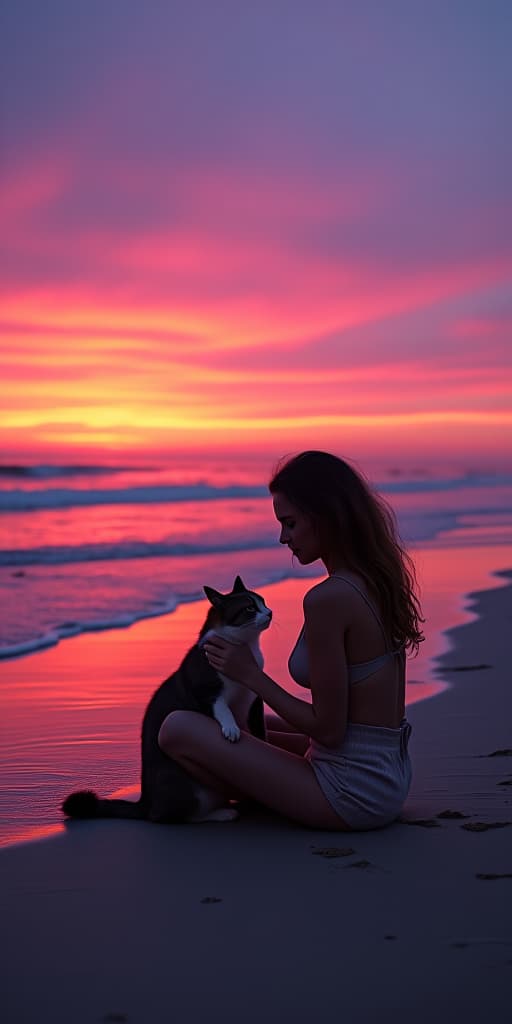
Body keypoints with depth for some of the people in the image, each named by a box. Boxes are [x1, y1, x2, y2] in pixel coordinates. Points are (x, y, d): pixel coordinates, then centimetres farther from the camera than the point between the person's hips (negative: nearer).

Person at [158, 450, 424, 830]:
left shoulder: (328, 598, -24)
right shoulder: (381, 579, 3)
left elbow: (329, 730, -21)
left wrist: (251, 675, -11)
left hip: (353, 792, -10)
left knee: (178, 730, -11)